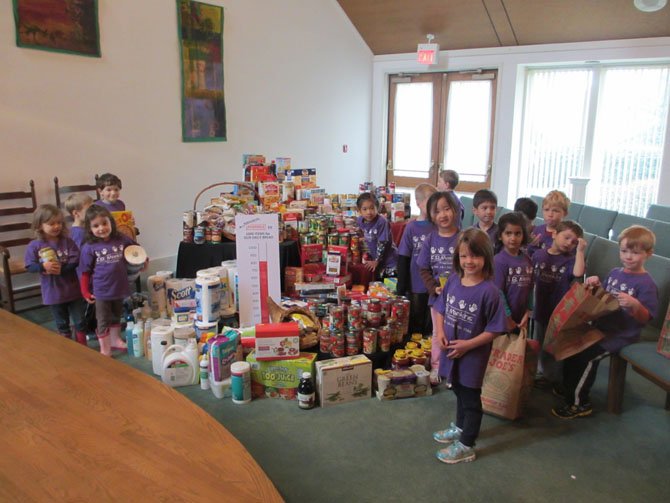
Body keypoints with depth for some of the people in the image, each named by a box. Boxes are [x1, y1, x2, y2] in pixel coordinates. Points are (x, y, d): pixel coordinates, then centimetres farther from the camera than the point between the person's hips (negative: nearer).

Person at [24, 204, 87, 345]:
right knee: (62, 324, 15)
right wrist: (43, 266, -27)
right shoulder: (34, 245, -7)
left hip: (72, 289, 1)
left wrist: (61, 268, -26)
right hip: (53, 292, 0)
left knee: (80, 321, 9)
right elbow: (30, 266, -8)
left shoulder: (67, 241, -4)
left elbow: (75, 260, -12)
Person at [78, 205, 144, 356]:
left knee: (116, 317, 23)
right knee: (103, 321, 7)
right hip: (101, 291, -3)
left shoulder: (122, 240, -6)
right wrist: (85, 292, -8)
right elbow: (85, 272, -8)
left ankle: (115, 340, 42)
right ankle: (105, 349, 20)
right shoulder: (89, 247, -12)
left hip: (119, 288, 4)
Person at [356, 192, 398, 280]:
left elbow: (382, 243, -21)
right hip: (376, 259, 6)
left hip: (389, 260, -6)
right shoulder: (360, 221, -5)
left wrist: (376, 261, -15)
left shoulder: (382, 222, -25)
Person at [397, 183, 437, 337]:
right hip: (416, 286, -1)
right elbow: (403, 259, -4)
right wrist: (401, 288, -5)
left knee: (431, 326, 13)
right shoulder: (411, 227, -7)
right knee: (415, 326, 13)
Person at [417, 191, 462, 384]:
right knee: (438, 333, 17)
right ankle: (436, 368, 33)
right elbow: (424, 269, 2)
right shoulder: (431, 240, -1)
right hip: (437, 295, 3)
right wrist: (433, 288, -11)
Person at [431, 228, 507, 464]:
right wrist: (440, 332, -7)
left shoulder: (489, 291, -22)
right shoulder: (453, 280, -6)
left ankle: (466, 446, 29)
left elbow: (494, 329, -17)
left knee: (471, 398, 13)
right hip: (450, 350, 6)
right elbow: (440, 308, 7)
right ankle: (460, 427, 51)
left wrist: (467, 345, -20)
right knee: (459, 391, 27)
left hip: (473, 354, -6)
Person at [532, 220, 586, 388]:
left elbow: (578, 273, -33)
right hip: (541, 307, 3)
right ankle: (542, 373, 41)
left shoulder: (570, 259, -11)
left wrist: (580, 251, -29)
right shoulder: (539, 255, -4)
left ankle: (556, 378, 31)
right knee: (539, 344, 20)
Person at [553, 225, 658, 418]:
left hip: (622, 335, -8)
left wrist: (634, 305, -35)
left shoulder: (646, 283, -14)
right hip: (601, 327, 8)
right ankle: (568, 388, 22)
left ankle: (579, 404, -1)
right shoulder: (615, 273, 8)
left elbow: (646, 318, -16)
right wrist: (596, 286, -1)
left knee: (586, 356, -16)